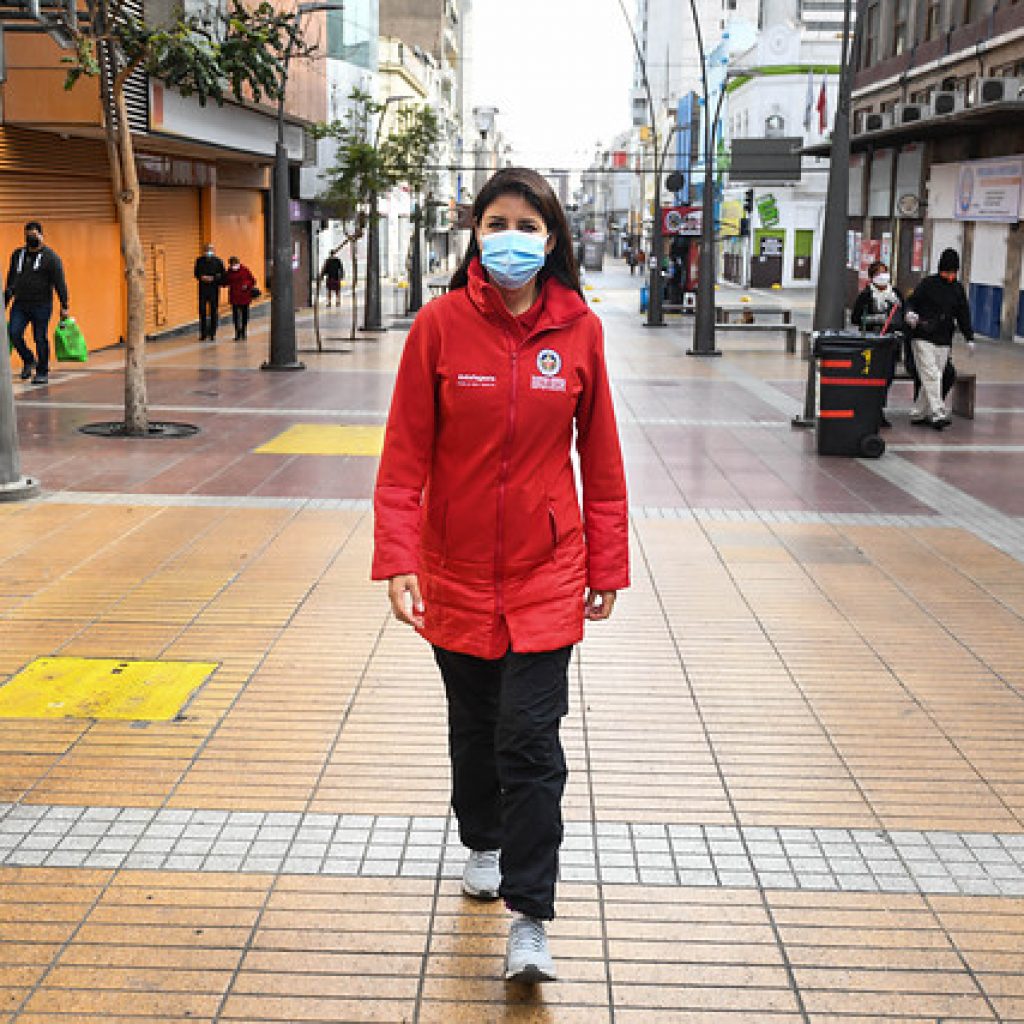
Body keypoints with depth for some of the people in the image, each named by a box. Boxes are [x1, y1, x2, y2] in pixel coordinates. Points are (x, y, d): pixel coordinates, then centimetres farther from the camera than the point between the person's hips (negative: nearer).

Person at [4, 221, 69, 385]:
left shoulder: (50, 257, -3)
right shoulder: (17, 254, 13)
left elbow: (60, 283, -7)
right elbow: (11, 280, 20)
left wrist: (64, 306, -13)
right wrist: (5, 302, 18)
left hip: (41, 305, -4)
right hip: (20, 304, 4)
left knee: (40, 339, -1)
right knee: (14, 334, -8)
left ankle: (43, 373, 11)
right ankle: (28, 360, 16)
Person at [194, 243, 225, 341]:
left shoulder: (218, 261, -1)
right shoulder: (199, 261, 6)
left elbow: (222, 275, -2)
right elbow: (196, 273, 9)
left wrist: (213, 278, -15)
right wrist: (202, 277, -10)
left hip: (214, 288, -2)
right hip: (203, 288, 2)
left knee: (214, 312, 1)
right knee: (202, 311, 3)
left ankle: (213, 334, 9)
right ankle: (203, 334, 9)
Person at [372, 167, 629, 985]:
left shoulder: (579, 330, -5)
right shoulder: (440, 325, -8)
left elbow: (601, 456, 2)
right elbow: (405, 454, -7)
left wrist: (607, 564, 4)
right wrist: (398, 562, -15)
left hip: (545, 572, -1)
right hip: (457, 569, 1)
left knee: (529, 740, -4)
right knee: (472, 727, 18)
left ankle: (530, 921, 7)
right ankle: (483, 845, 44)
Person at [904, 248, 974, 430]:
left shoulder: (958, 289, 13)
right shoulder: (928, 283, 0)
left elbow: (963, 314, 17)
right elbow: (912, 300, 0)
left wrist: (969, 338, 13)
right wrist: (910, 313, -22)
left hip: (944, 341, 5)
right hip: (923, 338, -5)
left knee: (934, 378, 5)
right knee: (932, 376, -14)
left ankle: (918, 414, 14)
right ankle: (938, 414, -18)